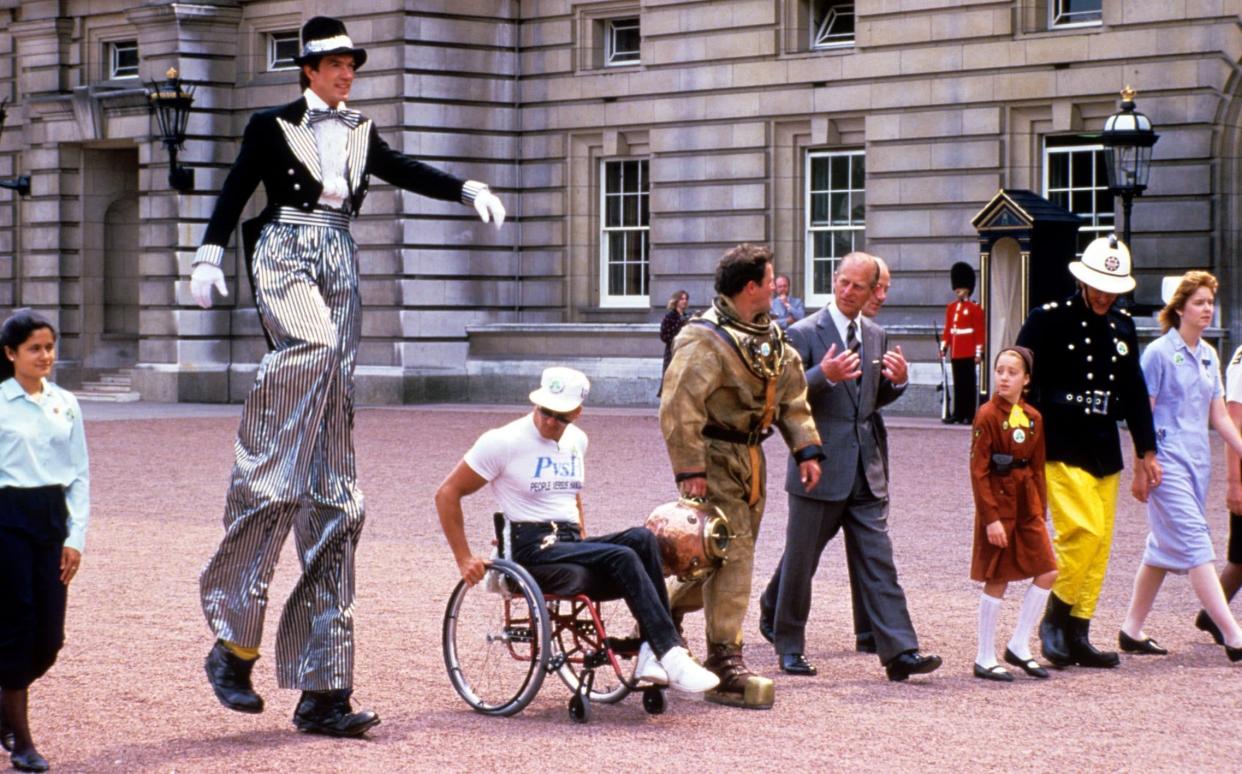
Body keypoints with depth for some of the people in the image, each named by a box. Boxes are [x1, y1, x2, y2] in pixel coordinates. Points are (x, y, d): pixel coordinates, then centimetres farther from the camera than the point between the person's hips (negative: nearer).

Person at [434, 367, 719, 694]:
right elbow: (447, 494, -3)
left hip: (572, 543, 7)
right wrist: (464, 559, -7)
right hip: (532, 548, -7)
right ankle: (671, 657, -34)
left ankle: (651, 654, -30)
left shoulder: (576, 440, 15)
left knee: (643, 539, -24)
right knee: (622, 557, -29)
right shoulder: (503, 442, -5)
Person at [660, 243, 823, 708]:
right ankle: (724, 664, -7)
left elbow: (792, 395, 19)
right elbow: (679, 407, -22)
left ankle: (664, 613, 34)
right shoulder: (705, 341, -18)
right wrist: (689, 470, -24)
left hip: (749, 458, 9)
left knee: (736, 553, 14)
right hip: (716, 460, -9)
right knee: (729, 557, -11)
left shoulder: (770, 339, 12)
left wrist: (806, 449, 10)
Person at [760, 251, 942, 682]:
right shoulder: (805, 334, -6)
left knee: (878, 561, -1)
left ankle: (899, 652, -7)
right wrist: (824, 375, -29)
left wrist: (897, 380, 0)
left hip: (866, 469, 5)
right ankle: (788, 643, 23)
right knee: (801, 559, 6)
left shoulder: (876, 336, 13)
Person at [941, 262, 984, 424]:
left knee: (969, 383, -2)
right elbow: (948, 329, 14)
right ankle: (958, 413, 11)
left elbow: (979, 331, -6)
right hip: (955, 353, 5)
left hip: (968, 353, -5)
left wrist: (978, 352, -10)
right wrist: (943, 346, 5)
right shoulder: (951, 307, 13)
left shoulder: (975, 308, -4)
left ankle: (970, 415, 0)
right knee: (957, 383, 8)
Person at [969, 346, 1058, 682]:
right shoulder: (988, 415, -11)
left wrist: (1040, 512, 10)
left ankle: (1019, 647, 12)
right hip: (998, 503, -7)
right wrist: (991, 518, -18)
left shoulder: (1033, 418, 8)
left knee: (1047, 572, 2)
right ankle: (985, 660, 6)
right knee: (997, 581, -3)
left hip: (1027, 504, 7)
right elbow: (978, 470, -13)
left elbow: (1037, 468, 14)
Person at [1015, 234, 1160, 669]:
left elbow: (1134, 392, 18)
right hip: (1062, 449, -6)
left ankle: (1077, 636, 11)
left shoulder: (1122, 327, 12)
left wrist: (1146, 449, 18)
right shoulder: (1049, 320, -6)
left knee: (1100, 544, 5)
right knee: (1085, 531, -18)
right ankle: (1054, 620, -2)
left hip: (1105, 451, 6)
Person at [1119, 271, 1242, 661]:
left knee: (1164, 547, 12)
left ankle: (1132, 630, 20)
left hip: (1197, 462, 8)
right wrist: (1141, 470, -10)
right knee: (1195, 545, -11)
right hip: (1168, 462, -8)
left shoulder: (1208, 356, 12)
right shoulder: (1159, 353, -8)